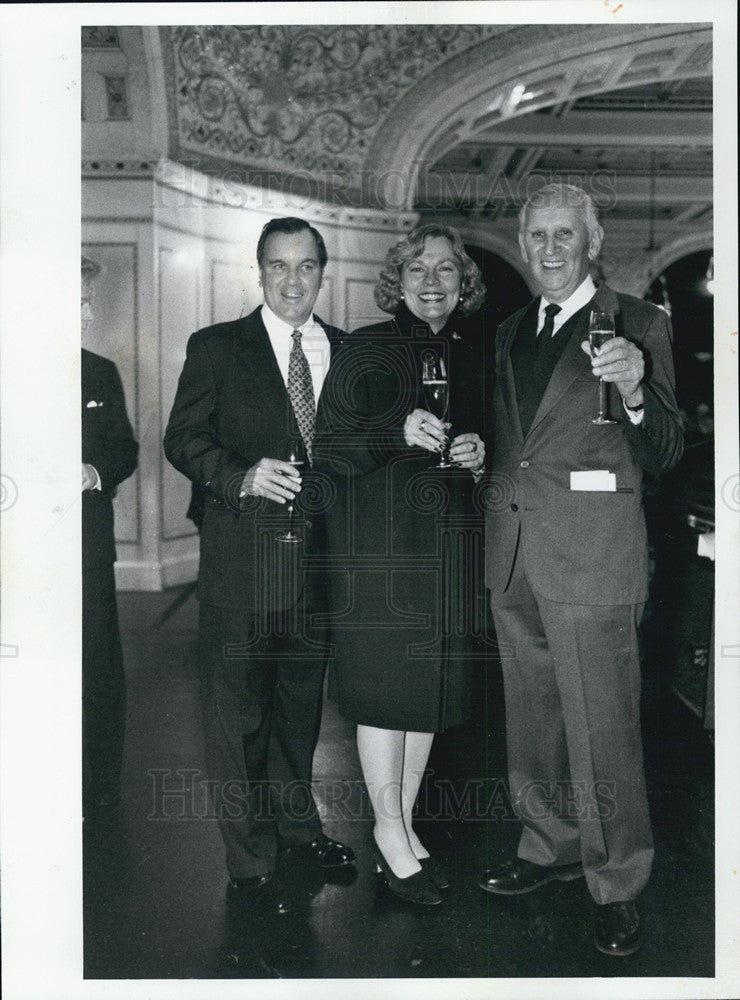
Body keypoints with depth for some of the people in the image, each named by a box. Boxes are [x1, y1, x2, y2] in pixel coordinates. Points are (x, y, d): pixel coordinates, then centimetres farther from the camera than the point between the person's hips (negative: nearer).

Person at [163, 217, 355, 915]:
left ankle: (295, 825, 37)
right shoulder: (216, 348, -1)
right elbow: (183, 439, -5)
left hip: (317, 552, 4)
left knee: (301, 700, 18)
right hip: (242, 552, -4)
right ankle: (251, 859, 18)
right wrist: (243, 476, -20)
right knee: (237, 709, 3)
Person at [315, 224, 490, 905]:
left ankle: (405, 824, 25)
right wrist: (401, 433, -20)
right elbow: (331, 452, -5)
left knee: (431, 687, 9)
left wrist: (479, 455, -3)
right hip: (378, 541, -4)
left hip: (450, 543, 4)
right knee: (384, 683, -1)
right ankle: (390, 831, 16)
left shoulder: (476, 355, 12)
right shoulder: (364, 349, 0)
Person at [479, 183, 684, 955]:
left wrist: (635, 392, -27)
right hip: (513, 550, 6)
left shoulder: (637, 325, -3)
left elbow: (662, 458, -11)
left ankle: (617, 885, 16)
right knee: (532, 718, 17)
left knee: (602, 728, -1)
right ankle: (551, 846, 36)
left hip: (593, 552, -6)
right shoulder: (510, 332, 14)